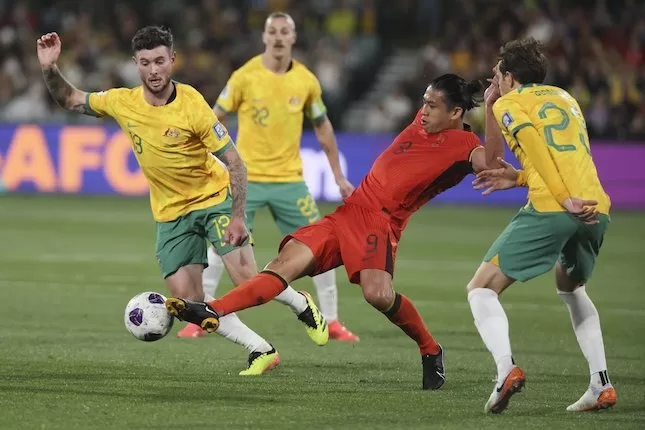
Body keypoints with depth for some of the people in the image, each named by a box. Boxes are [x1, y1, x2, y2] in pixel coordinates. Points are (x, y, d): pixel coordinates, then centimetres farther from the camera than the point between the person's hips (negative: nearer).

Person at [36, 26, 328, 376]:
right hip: (170, 213, 4)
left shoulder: (192, 105, -21)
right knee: (189, 303, -6)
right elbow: (70, 100, 6)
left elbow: (235, 163, -18)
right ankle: (261, 351, 5)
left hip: (214, 199, -4)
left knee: (248, 280, -17)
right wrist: (50, 68, -12)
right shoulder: (123, 103, -8)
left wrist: (237, 216, -26)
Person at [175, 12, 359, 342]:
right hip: (247, 178, -2)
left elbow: (323, 128, 12)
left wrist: (339, 176, 12)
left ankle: (331, 322, 13)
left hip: (289, 180, 2)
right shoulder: (245, 76, -8)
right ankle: (199, 320, 4)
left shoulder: (307, 81, 0)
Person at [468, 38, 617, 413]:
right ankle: (602, 384, 17)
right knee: (571, 287, 32)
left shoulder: (509, 104, 9)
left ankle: (506, 368, -22)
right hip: (596, 207, 6)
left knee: (482, 289, 3)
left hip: (551, 210, -6)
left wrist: (566, 199, -18)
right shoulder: (565, 98, 28)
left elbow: (537, 148, -10)